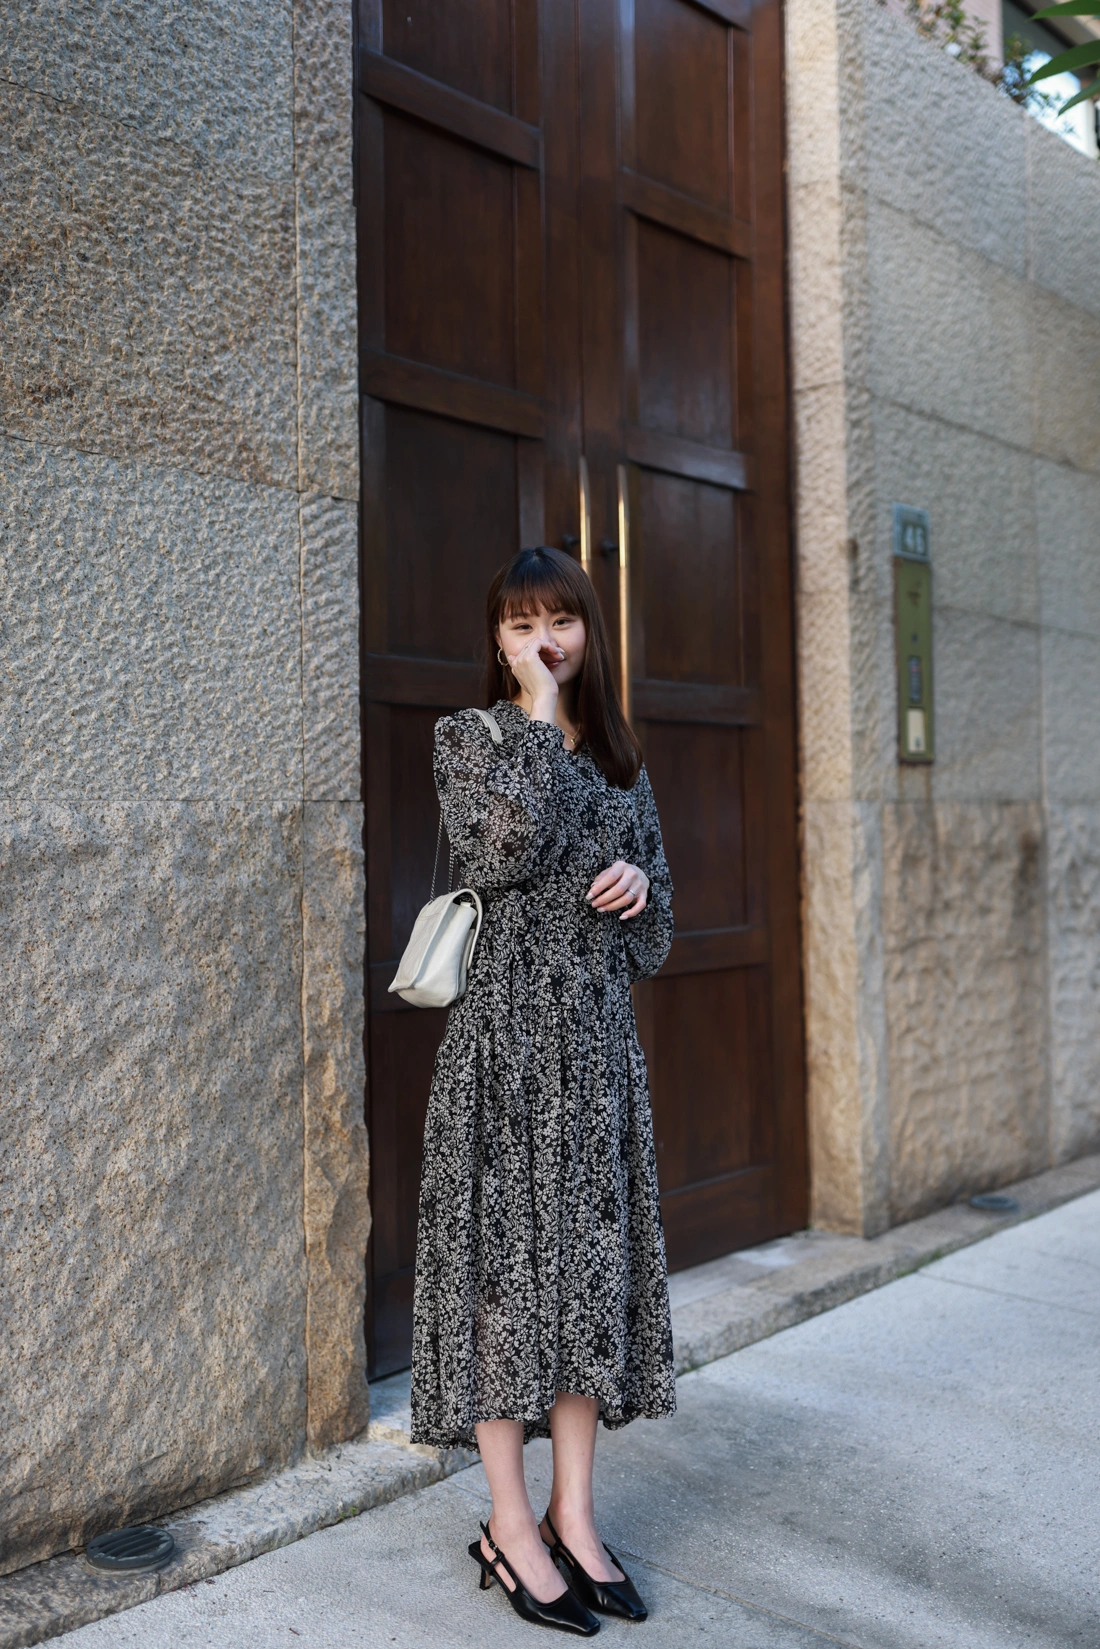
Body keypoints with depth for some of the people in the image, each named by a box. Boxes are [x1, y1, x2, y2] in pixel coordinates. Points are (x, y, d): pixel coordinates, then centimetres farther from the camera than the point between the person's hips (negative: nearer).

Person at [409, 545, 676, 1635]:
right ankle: (510, 1526, 14)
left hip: (597, 1032, 5)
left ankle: (573, 1515, 20)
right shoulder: (468, 736, 0)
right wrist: (539, 718, -12)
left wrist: (638, 880, -5)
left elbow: (657, 890, 18)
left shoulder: (616, 752, 14)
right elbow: (506, 851, -18)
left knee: (590, 1254, 8)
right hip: (507, 1026, -5)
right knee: (507, 1252, 0)